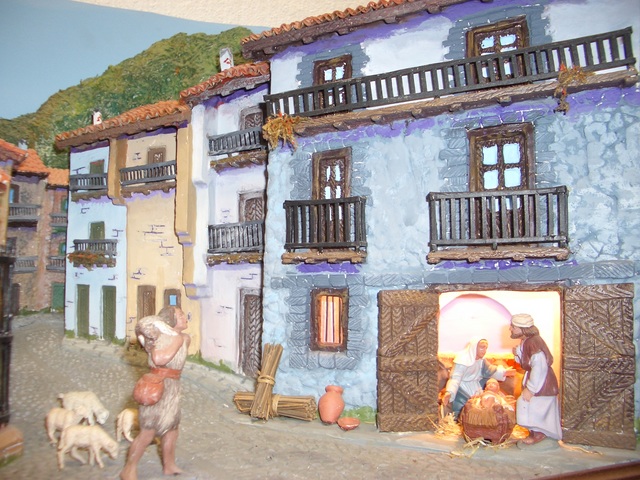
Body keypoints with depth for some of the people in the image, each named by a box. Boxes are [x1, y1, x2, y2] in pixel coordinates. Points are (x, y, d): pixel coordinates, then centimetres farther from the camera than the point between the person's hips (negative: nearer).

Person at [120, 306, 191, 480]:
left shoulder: (185, 338, 5)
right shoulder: (161, 337, -14)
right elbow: (159, 359, -28)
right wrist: (176, 343, -22)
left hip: (173, 387, 8)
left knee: (172, 427, 15)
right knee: (148, 432, -5)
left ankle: (169, 465, 29)